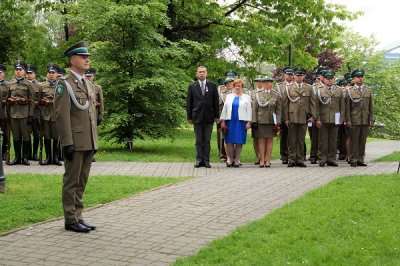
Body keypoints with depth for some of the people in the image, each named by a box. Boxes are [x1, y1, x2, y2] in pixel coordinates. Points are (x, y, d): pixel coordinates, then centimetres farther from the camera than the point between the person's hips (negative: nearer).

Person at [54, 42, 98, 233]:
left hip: (89, 142, 8)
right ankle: (71, 220, 8)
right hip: (75, 142, -8)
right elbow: (61, 115, -14)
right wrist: (67, 143, -19)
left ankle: (78, 217, 19)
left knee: (82, 181, 12)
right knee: (72, 181, 0)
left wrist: (94, 141, 16)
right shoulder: (64, 84, -8)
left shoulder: (88, 84, 16)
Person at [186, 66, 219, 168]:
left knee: (207, 140, 4)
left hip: (209, 117, 0)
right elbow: (189, 103, 5)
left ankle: (206, 160, 8)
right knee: (198, 140, 4)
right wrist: (189, 117, 1)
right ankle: (199, 160, 9)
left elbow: (216, 101, 5)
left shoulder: (212, 86, 5)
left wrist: (216, 116, 1)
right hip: (197, 116, 0)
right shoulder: (192, 86, 5)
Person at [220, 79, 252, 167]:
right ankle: (231, 159, 7)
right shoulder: (229, 96, 15)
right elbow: (224, 109, 12)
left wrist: (248, 122, -5)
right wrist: (223, 120, 3)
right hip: (230, 121, 2)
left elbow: (249, 110, 4)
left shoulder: (247, 97, 9)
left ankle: (236, 160, 6)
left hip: (241, 122, -2)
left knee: (239, 141, -2)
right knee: (229, 141, -2)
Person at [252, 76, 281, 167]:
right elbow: (254, 108, 4)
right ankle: (262, 160, 5)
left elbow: (279, 110, 3)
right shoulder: (258, 94, 6)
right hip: (260, 120, 0)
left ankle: (268, 160, 8)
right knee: (261, 140, 1)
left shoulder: (276, 95, 5)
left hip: (271, 121, 0)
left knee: (269, 140, 4)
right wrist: (254, 121, -4)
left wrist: (278, 122, -5)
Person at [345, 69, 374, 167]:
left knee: (363, 141, 6)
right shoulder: (350, 91, 2)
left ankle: (360, 159, 12)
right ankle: (353, 160, 4)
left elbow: (371, 106, 12)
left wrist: (371, 119, 6)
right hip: (354, 120, -3)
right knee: (354, 140, -2)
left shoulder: (368, 91, 12)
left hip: (365, 120, 3)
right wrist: (348, 120, -7)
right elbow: (347, 107, 0)